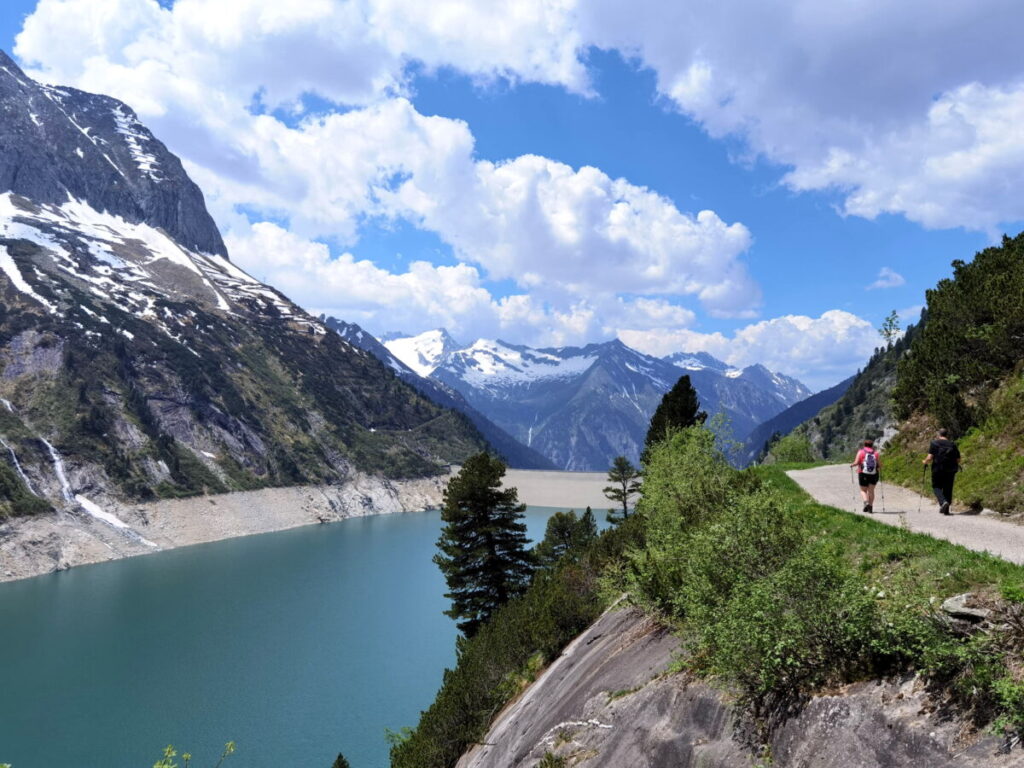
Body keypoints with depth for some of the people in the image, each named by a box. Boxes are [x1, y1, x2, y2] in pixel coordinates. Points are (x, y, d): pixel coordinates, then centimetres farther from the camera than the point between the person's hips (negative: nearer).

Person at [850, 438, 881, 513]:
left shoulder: (861, 452, 0)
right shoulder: (875, 453, 5)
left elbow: (856, 462, -9)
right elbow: (880, 465, 1)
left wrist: (852, 465, 12)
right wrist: (879, 469, 23)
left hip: (863, 474, -2)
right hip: (874, 474, 2)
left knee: (863, 490, 8)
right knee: (871, 490, 10)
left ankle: (866, 502, -16)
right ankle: (871, 506, 3)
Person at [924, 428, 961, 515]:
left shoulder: (934, 443, -2)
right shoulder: (953, 444, 7)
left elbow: (930, 457, -11)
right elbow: (958, 460, 5)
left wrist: (925, 462, 9)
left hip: (938, 469, -3)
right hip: (950, 470, 3)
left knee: (936, 487, 10)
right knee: (948, 489, 11)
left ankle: (943, 501, -16)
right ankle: (946, 509, 13)